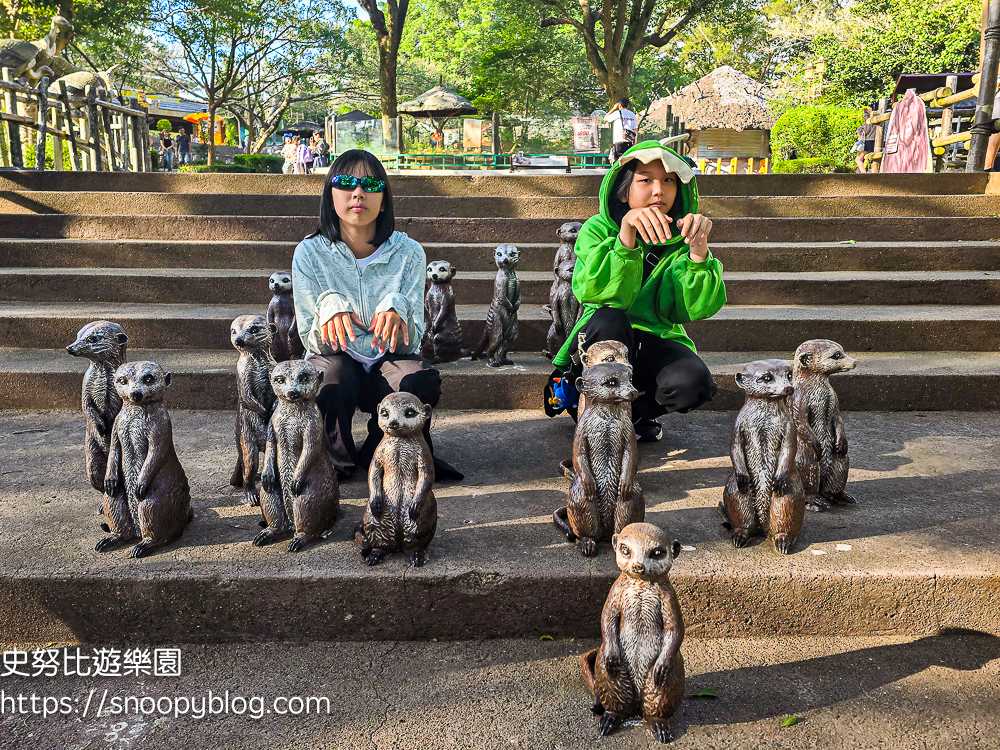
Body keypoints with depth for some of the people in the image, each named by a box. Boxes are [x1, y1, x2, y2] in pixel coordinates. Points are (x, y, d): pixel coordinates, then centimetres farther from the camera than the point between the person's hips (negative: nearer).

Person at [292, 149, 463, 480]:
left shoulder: (409, 253, -7)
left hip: (389, 364, 1)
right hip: (335, 362, -1)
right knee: (331, 383, -35)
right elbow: (311, 341, -8)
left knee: (421, 380, -32)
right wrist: (329, 307, -30)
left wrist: (397, 307, -32)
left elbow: (409, 341, -10)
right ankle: (337, 460, -2)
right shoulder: (310, 253, -7)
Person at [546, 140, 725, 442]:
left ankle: (636, 412, 4)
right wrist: (625, 236, -40)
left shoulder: (679, 238, -1)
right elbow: (593, 293, -27)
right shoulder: (599, 229, -7)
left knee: (693, 382, -29)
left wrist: (699, 250, -30)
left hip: (656, 343, 2)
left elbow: (691, 309, -16)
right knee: (608, 319, -35)